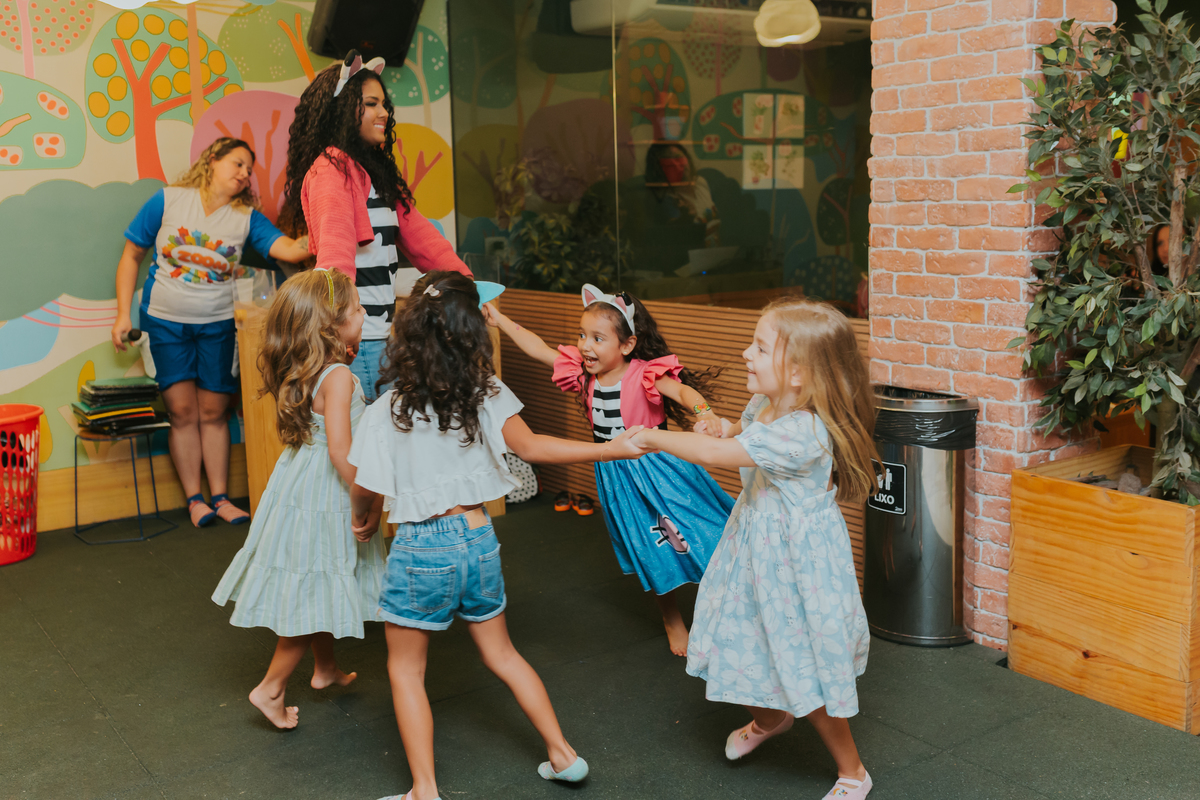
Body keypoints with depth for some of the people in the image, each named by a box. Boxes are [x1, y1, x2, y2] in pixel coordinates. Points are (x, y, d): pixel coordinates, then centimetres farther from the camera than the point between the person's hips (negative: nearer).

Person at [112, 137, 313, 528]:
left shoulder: (247, 217, 1)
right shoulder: (168, 200, -3)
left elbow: (290, 249, -14)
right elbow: (131, 255, 2)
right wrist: (123, 314, -3)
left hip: (218, 325, 2)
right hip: (165, 322, -1)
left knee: (214, 411, 6)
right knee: (182, 409, -2)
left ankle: (220, 496, 15)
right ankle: (194, 499, 9)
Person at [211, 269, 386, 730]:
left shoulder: (296, 373, 1)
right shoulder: (338, 377, -24)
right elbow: (340, 451, -28)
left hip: (297, 487, 9)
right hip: (323, 500, -9)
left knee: (316, 593, 23)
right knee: (312, 597, 6)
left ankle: (325, 668, 41)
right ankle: (271, 688, 17)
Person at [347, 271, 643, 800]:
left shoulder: (387, 412, -12)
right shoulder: (487, 396, -5)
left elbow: (364, 488, -6)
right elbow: (531, 447, -9)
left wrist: (364, 521, 17)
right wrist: (612, 449, -4)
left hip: (422, 547, -4)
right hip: (478, 539, 4)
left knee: (405, 670, 14)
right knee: (501, 654, 22)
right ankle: (562, 755, 29)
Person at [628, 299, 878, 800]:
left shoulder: (803, 432, -31)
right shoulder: (763, 406, -2)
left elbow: (716, 454, -31)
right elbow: (739, 432, 23)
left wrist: (655, 438, -18)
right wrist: (721, 429, 0)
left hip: (794, 561, -8)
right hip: (752, 546, 8)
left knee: (807, 677, 5)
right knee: (737, 646, 21)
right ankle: (770, 719, 54)